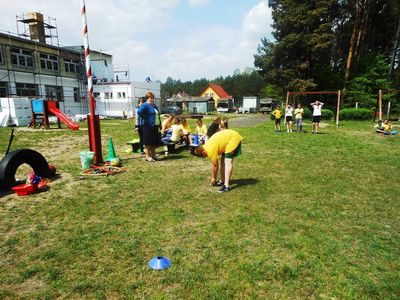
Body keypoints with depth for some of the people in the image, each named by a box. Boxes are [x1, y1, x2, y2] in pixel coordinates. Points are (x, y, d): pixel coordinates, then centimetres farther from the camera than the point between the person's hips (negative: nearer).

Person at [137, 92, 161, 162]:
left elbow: (157, 115, 28)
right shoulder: (145, 105, -10)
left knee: (154, 141, 13)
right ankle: (148, 156, 4)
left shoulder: (154, 106, 17)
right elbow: (139, 112, -26)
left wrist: (159, 123, 15)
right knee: (148, 141, -3)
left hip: (155, 126, 9)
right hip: (148, 126, -8)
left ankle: (153, 154, 24)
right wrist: (145, 118, -19)